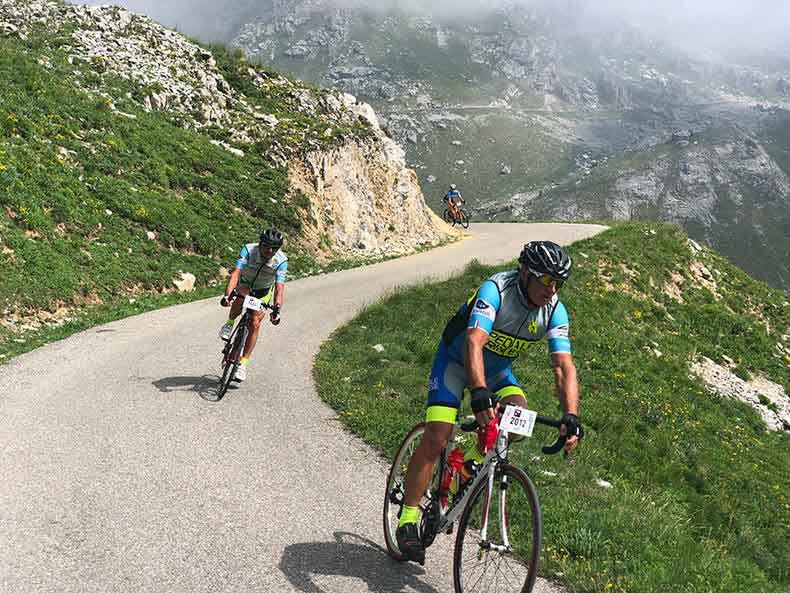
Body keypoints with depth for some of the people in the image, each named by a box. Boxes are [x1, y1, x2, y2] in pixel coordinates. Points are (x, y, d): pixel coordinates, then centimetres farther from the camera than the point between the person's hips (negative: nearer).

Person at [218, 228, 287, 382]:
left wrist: (277, 309, -51)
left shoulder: (281, 261, -29)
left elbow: (279, 287, -36)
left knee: (255, 324, -13)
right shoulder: (248, 250, -32)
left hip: (263, 291, 1)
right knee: (243, 294, -37)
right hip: (245, 284, 0)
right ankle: (230, 323, -9)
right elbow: (236, 273, -41)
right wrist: (227, 295, -56)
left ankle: (243, 363, 0)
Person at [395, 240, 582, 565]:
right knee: (437, 438, -18)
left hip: (497, 368, 5)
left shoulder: (554, 311, -17)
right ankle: (408, 520, -7)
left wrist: (571, 417, -37)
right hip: (457, 359, -5)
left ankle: (475, 459, 9)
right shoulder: (496, 290, -32)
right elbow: (474, 343, -45)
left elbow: (564, 367, -22)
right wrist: (480, 394, -59)